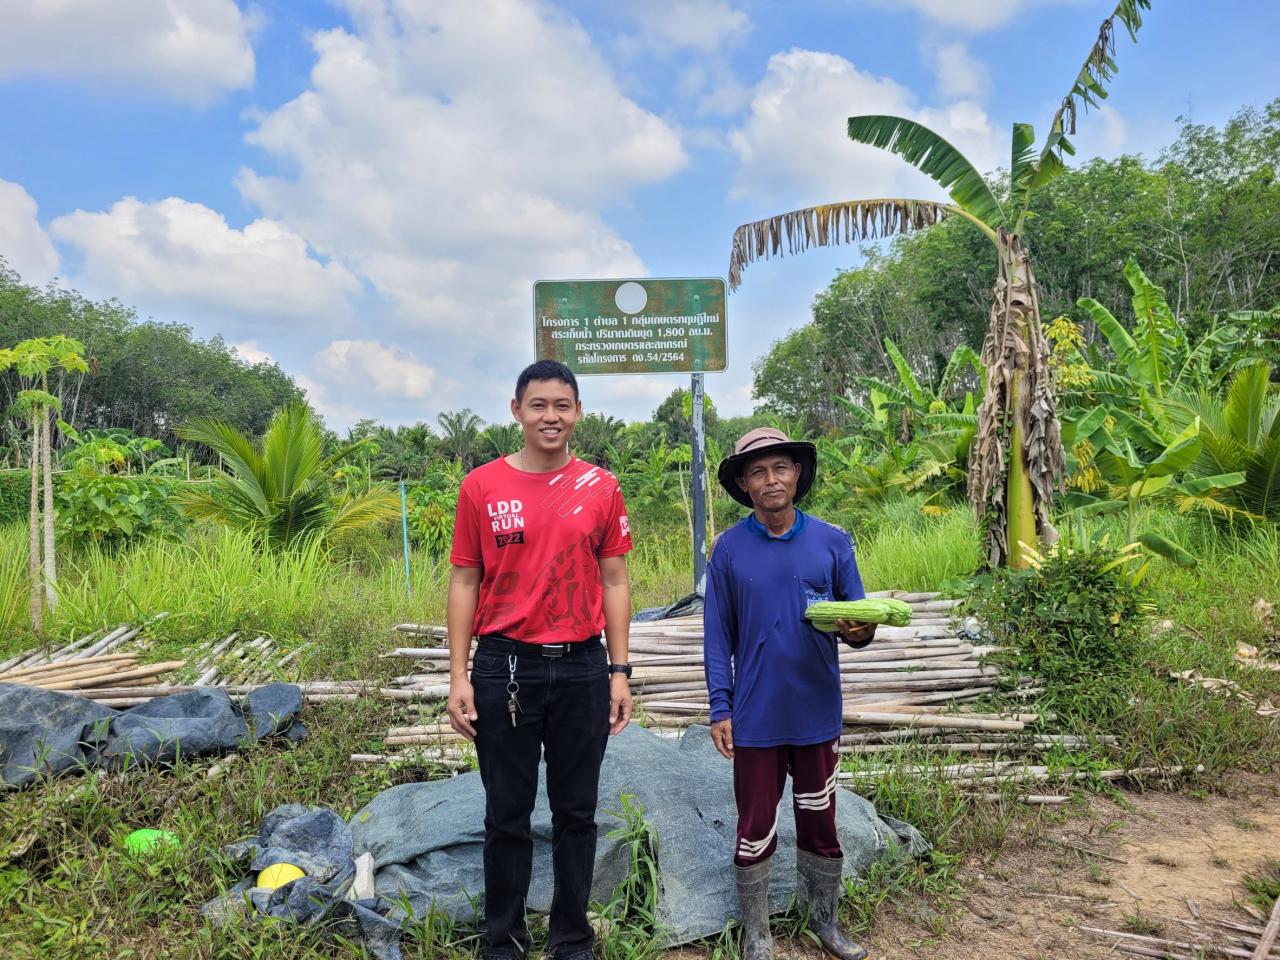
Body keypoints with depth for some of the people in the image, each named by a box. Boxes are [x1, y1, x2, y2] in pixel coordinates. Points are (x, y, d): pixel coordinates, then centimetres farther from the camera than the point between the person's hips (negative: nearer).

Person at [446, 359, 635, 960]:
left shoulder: (600, 488, 2)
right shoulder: (482, 486, -2)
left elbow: (614, 583, 5)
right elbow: (464, 582, 1)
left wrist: (619, 673, 1)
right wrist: (458, 676, -4)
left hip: (581, 669, 1)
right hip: (504, 668, -1)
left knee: (576, 813, 12)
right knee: (508, 815, 11)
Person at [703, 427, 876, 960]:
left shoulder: (832, 542, -2)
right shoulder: (728, 549, -4)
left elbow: (855, 616, 3)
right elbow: (717, 635, -2)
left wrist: (860, 632, -20)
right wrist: (720, 709, -7)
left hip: (818, 715, 2)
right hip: (756, 717, -1)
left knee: (820, 825, 15)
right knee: (755, 830, 9)